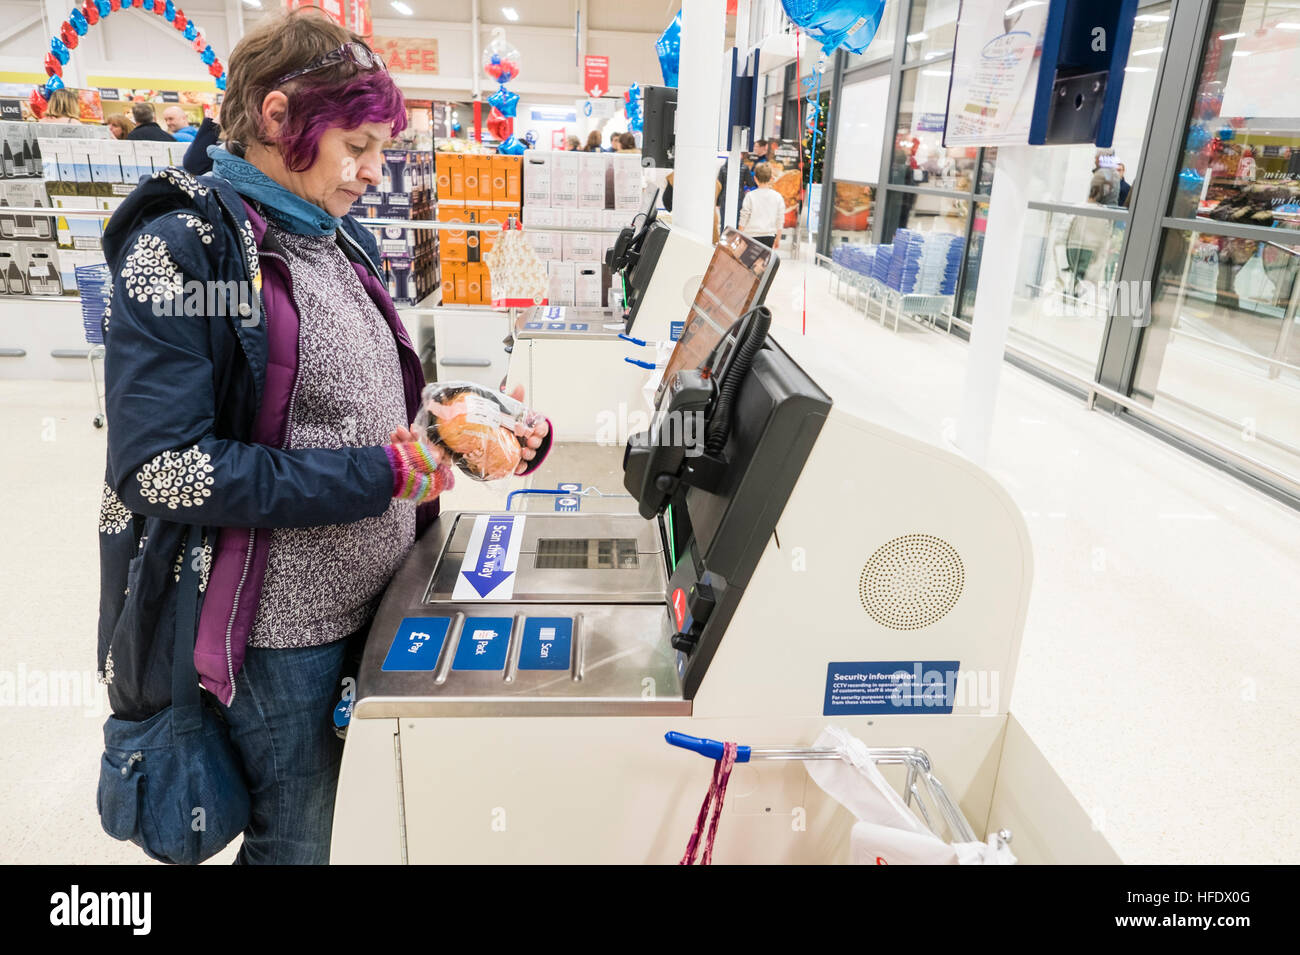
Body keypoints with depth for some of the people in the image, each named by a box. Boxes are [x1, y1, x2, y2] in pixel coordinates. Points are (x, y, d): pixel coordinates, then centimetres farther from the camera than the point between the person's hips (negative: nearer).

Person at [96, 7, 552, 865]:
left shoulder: (344, 242, 8)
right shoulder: (183, 251, -15)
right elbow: (164, 472, -21)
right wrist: (378, 474, -23)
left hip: (377, 596, 7)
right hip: (279, 628, -7)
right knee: (300, 836, 13)